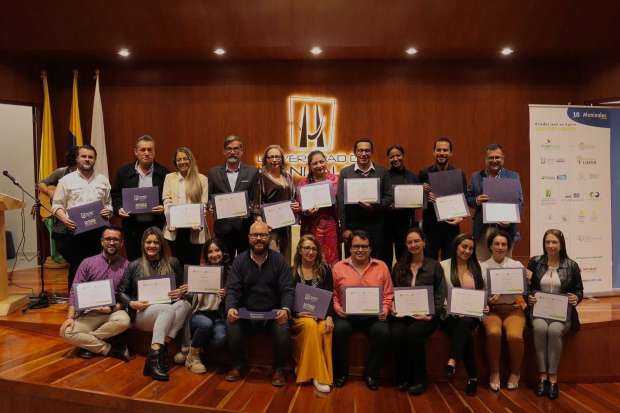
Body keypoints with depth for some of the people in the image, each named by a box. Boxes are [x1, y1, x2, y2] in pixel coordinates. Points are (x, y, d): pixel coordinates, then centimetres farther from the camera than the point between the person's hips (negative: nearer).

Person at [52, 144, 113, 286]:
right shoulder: (66, 180, 6)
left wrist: (108, 211, -4)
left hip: (98, 231, 2)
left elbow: (108, 203, 18)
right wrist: (64, 219, -13)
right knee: (75, 268, 1)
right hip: (75, 231, -2)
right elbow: (57, 205, 4)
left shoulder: (103, 180, 14)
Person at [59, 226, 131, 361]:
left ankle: (87, 342, -8)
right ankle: (110, 349, -12)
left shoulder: (126, 266, 1)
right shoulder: (87, 263, 5)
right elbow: (75, 292, 3)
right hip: (89, 312, 1)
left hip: (114, 312, -1)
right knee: (67, 332, -23)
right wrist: (70, 317, -9)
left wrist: (113, 308, -17)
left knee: (123, 321, -34)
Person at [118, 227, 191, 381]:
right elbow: (121, 291, 11)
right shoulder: (134, 266, 10)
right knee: (168, 309, -36)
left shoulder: (173, 263, 13)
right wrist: (131, 303, -8)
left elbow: (183, 287, 17)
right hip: (142, 314, -2)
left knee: (184, 304, -32)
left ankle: (158, 350, -38)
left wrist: (181, 293, -6)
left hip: (167, 311, 2)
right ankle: (154, 358, -42)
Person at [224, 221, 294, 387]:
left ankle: (279, 369, -1)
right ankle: (239, 365, 2)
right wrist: (231, 308, -23)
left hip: (273, 313, -1)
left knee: (283, 329, -29)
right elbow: (232, 290, -3)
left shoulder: (279, 260, 0)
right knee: (232, 325, -26)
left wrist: (286, 309, -25)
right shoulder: (239, 261, 4)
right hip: (246, 312, 2)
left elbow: (288, 290, -5)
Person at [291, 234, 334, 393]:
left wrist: (329, 317, -12)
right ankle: (317, 375, -25)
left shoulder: (325, 270, 9)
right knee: (310, 325, -33)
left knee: (324, 329, -32)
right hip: (299, 316, -1)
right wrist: (299, 312, -15)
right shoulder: (291, 271, 5)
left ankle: (322, 374, -21)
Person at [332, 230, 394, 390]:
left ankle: (371, 374, -3)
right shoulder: (339, 267, 7)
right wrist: (337, 308, -10)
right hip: (347, 315, 0)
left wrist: (385, 310, -7)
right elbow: (332, 294, 7)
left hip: (373, 315, 1)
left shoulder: (381, 267, 9)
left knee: (383, 332, -28)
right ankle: (341, 373, -5)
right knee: (339, 329, -31)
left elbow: (388, 294, 10)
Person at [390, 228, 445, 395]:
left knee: (414, 333, -33)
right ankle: (402, 378, -10)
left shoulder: (434, 266, 9)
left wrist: (431, 314, -10)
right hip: (403, 313, 2)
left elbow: (440, 294, 4)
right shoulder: (399, 266, 17)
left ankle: (419, 380, -14)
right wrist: (394, 309, -4)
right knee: (397, 333, -30)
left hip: (425, 315, -2)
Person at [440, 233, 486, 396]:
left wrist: (485, 305, -3)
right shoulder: (444, 266, 5)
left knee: (465, 322, -35)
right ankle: (473, 376, -22)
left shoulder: (478, 267, 16)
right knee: (466, 335, -31)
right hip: (451, 315, -2)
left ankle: (452, 360, -35)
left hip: (472, 314, 2)